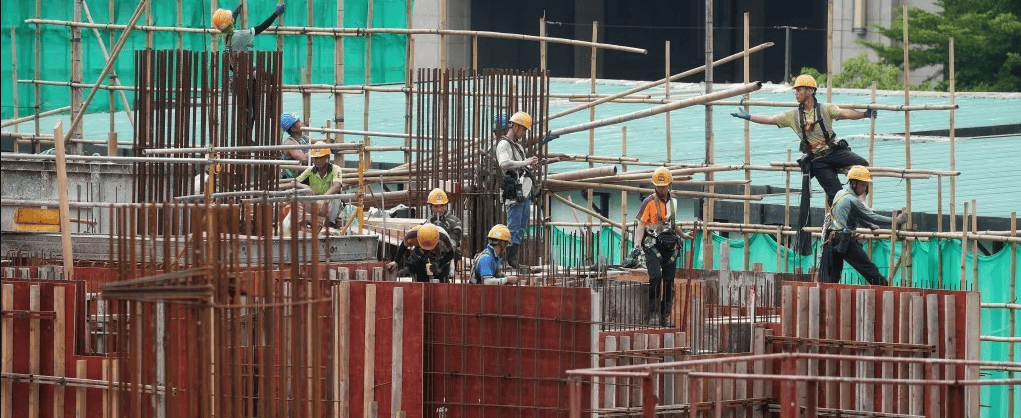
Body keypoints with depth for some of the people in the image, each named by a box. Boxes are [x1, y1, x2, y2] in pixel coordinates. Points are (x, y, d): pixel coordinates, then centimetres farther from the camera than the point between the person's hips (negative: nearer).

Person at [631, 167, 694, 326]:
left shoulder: (673, 200, 12)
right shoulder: (649, 202, -5)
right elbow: (641, 225, -8)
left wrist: (682, 234, 34)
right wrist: (638, 244, -20)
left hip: (669, 246, 5)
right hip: (653, 245, -5)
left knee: (669, 281, 5)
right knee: (656, 276, -20)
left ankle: (665, 315, 12)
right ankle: (652, 312, -11)